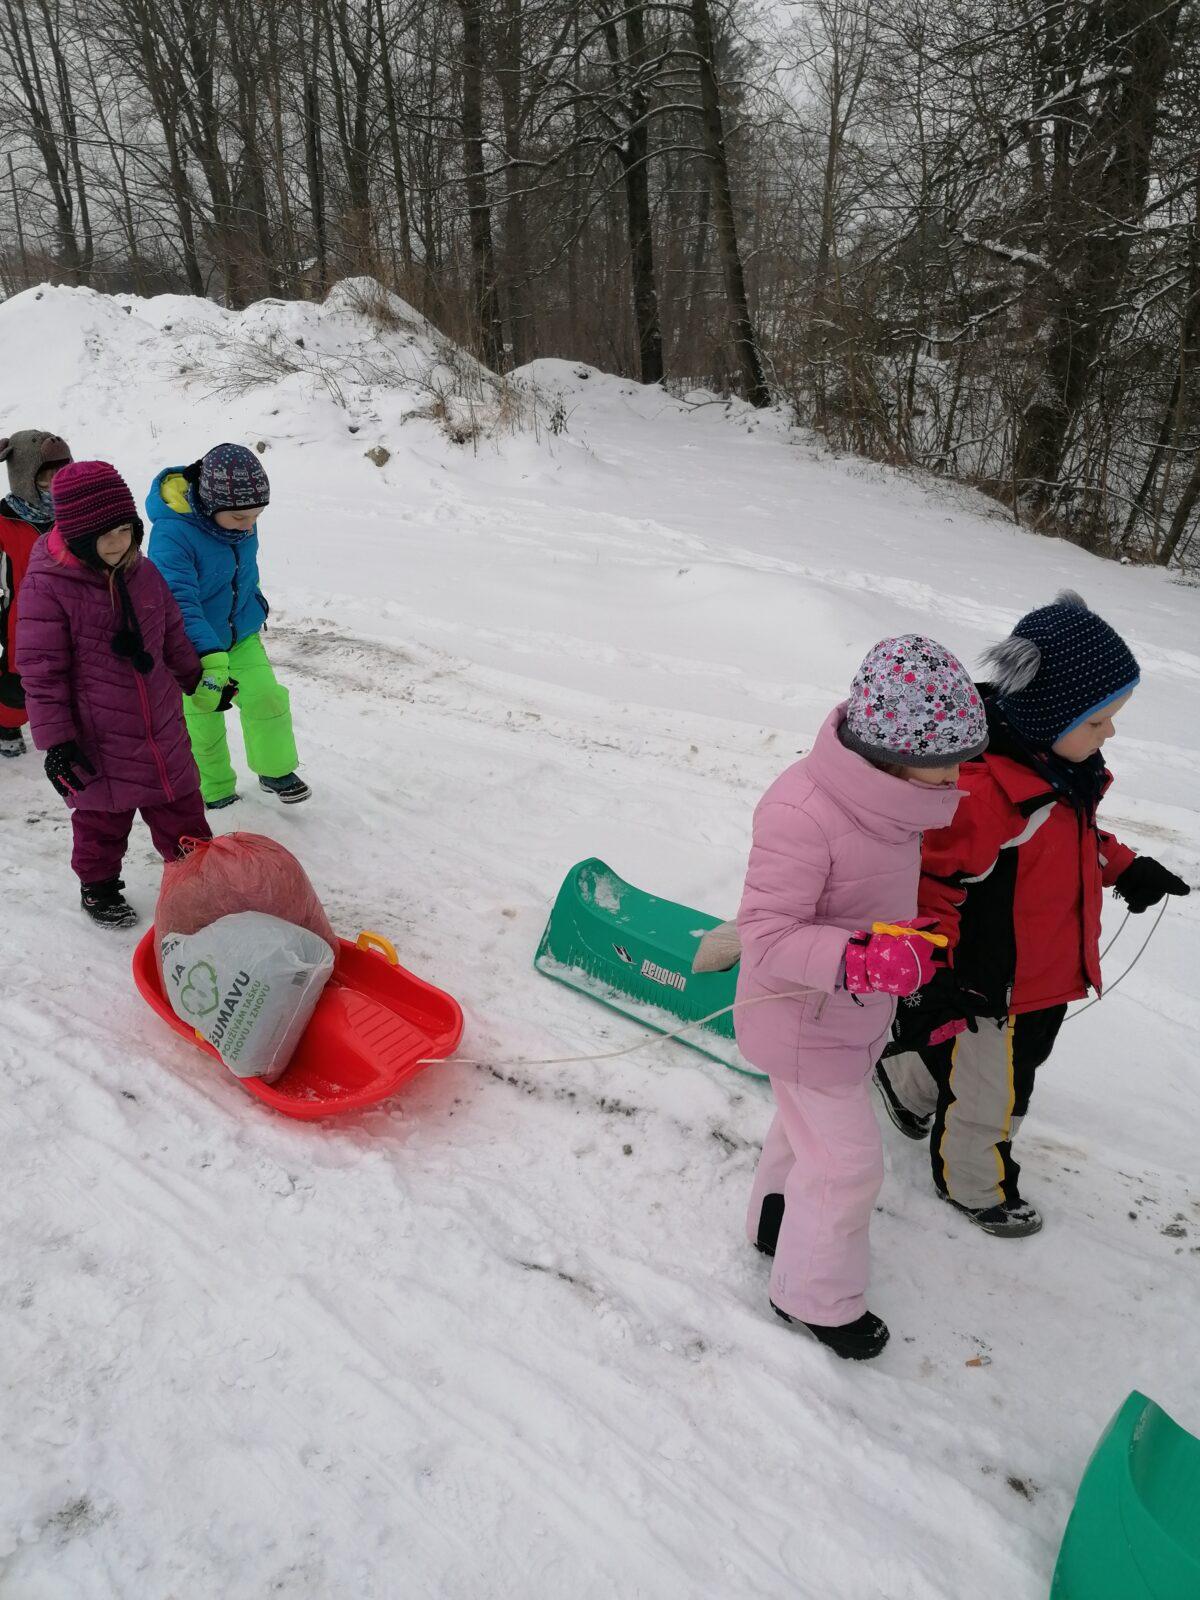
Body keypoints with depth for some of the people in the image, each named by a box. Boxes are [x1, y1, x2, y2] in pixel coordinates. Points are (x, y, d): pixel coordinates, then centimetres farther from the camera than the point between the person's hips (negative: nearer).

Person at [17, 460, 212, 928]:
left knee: (180, 804, 16)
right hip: (96, 739, -4)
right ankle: (98, 887, 35)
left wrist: (199, 678, 23)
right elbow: (41, 670, -15)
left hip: (161, 727, 5)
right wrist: (55, 740, -16)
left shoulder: (143, 571, 0)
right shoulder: (47, 585, -17)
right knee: (102, 817, 13)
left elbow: (173, 633, 15)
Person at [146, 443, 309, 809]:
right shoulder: (172, 533, -32)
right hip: (190, 647, -5)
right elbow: (179, 604, -40)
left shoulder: (239, 520, -11)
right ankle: (215, 792, 30)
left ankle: (276, 771, 18)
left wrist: (255, 607, 26)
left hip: (241, 636, 5)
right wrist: (209, 660, -49)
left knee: (267, 697, -6)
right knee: (202, 724, 6)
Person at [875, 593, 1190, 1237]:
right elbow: (936, 882, -29)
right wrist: (934, 978, -31)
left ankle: (906, 1086, 57)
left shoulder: (1063, 763, -2)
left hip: (1049, 972, 9)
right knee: (988, 1092, 14)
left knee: (973, 1059, 30)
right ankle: (974, 1184, 42)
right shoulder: (981, 787, -34)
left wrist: (1126, 868, 17)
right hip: (991, 985, -9)